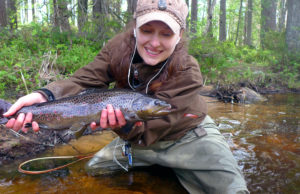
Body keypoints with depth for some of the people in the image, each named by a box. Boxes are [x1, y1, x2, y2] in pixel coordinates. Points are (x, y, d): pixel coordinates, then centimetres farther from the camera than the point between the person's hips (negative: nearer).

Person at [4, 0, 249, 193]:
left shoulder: (187, 72, -28)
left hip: (188, 137, -3)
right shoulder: (119, 47, -15)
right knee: (94, 168, 10)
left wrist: (125, 124, -51)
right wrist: (45, 96, -43)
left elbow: (150, 127, -30)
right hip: (139, 138, 4)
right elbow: (84, 81, -24)